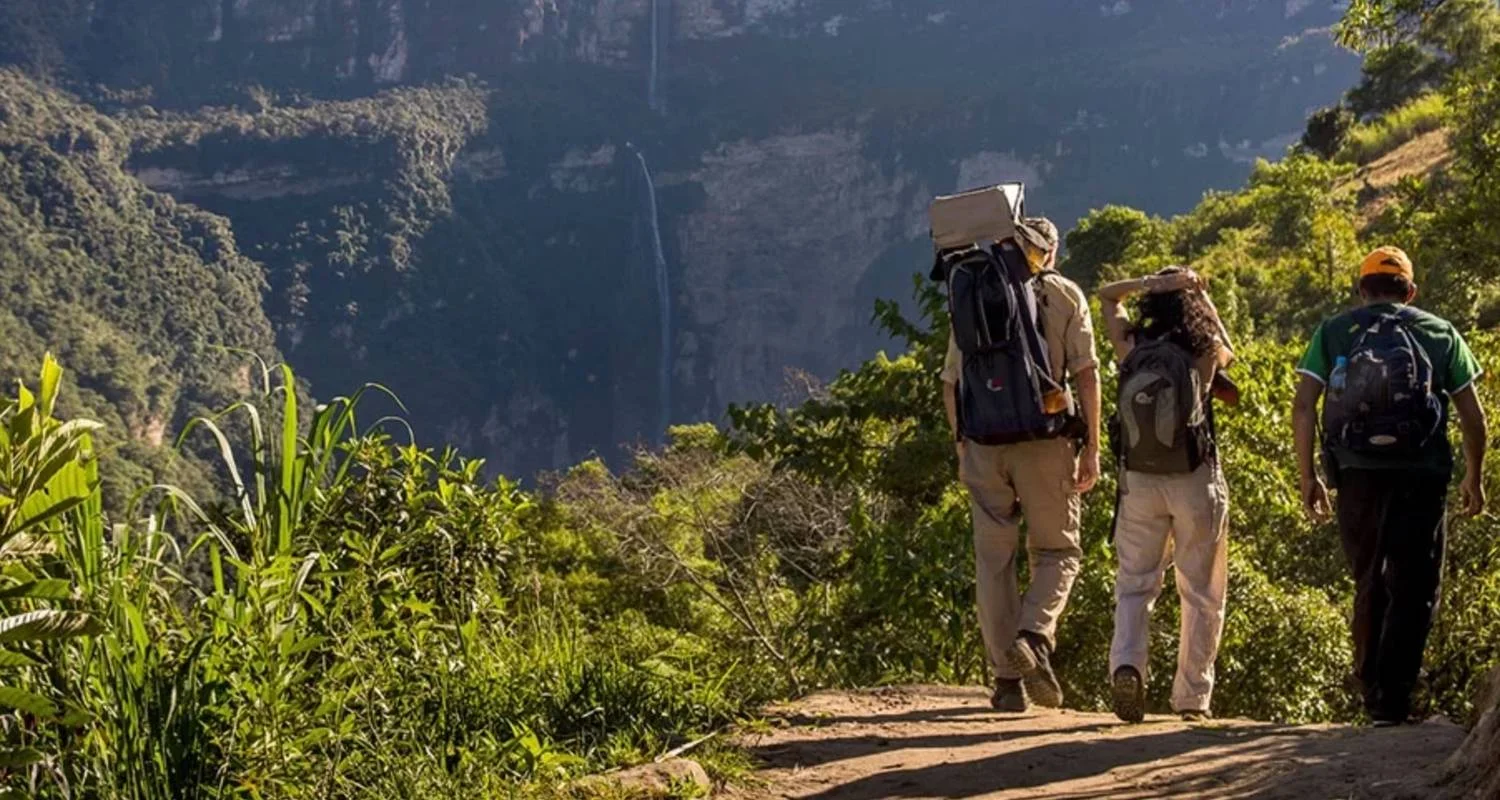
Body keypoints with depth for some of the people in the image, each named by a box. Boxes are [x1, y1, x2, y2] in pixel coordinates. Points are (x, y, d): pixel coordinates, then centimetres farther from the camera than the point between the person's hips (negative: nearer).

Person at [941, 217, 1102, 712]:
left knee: (993, 559, 7)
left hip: (983, 441, 2)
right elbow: (1086, 373, -3)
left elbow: (951, 382, 11)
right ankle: (1034, 637, -15)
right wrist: (1091, 447, -1)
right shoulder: (1065, 295, 6)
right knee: (1057, 551, 11)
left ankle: (1007, 679, 6)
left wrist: (961, 447, 19)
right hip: (1045, 438, -2)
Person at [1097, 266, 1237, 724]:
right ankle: (1192, 697, 9)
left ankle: (1126, 664, -19)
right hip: (1195, 481, -1)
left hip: (1139, 480, 1)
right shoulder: (1205, 351, -4)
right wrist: (1201, 296, 17)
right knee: (1201, 593, 9)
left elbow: (1107, 296, 18)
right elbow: (1228, 351, 22)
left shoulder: (1131, 346, 0)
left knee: (1134, 584, 7)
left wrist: (1153, 283, 3)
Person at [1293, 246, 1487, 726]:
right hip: (1420, 475, -1)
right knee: (1413, 591, 4)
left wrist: (1307, 477, 6)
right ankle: (1392, 700, -5)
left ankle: (1372, 694, 20)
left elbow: (1303, 408, 1)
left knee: (1369, 586, 16)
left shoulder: (1334, 332, 11)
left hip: (1357, 474, 1)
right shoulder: (1440, 333, 12)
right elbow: (1472, 417, 8)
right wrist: (1474, 478, 20)